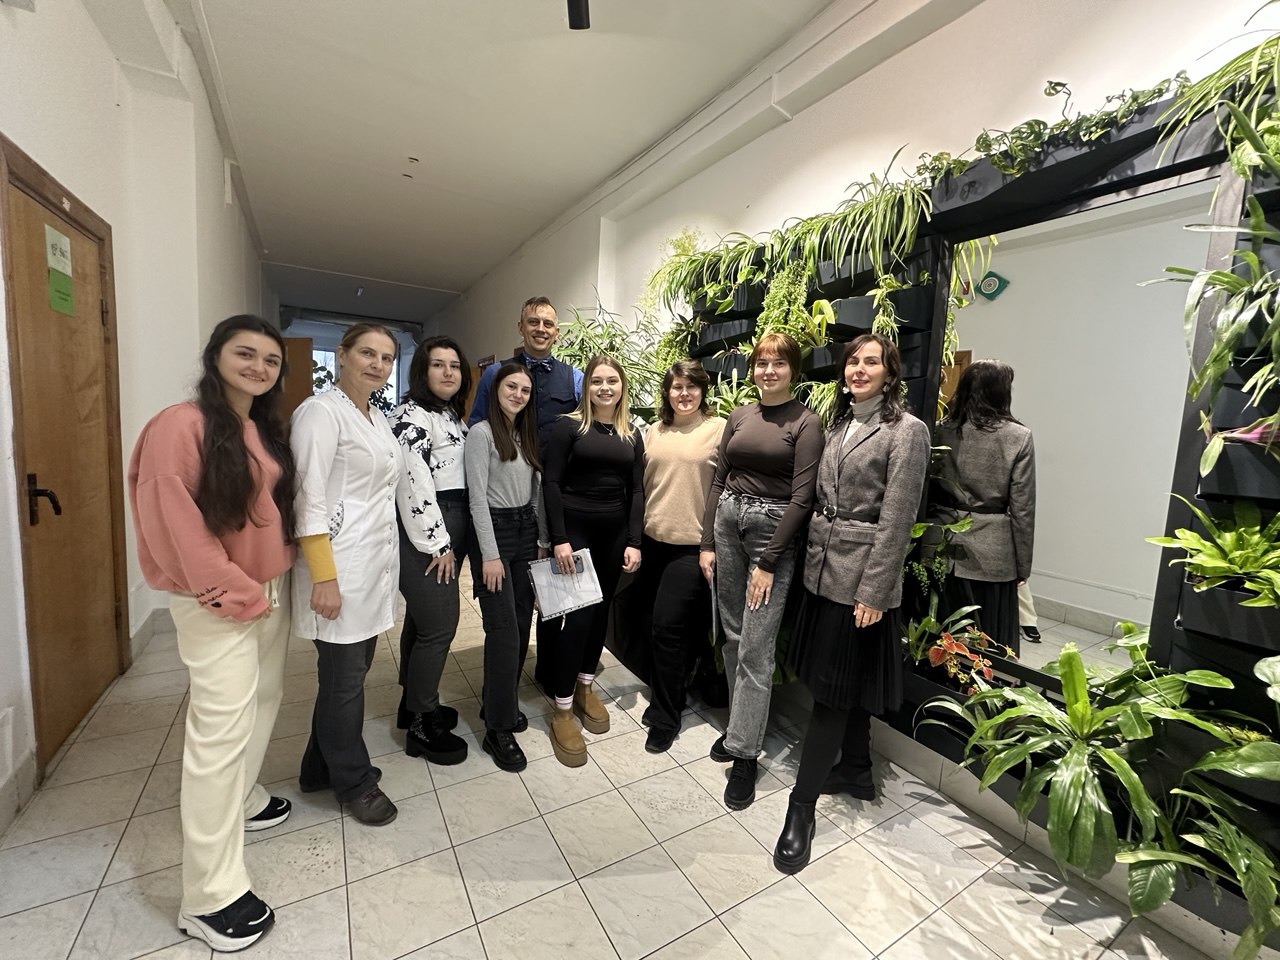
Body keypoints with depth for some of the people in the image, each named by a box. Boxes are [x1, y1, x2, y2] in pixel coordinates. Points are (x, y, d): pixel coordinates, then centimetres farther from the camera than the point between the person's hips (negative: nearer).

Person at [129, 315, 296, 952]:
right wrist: (238, 593, -13)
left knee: (263, 701, 20)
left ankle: (240, 802, 43)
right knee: (221, 730, -2)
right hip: (219, 603, -8)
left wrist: (274, 583, 8)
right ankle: (209, 897, 13)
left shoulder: (268, 430, 9)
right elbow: (177, 527, -17)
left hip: (271, 590, 8)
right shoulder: (180, 426, -14)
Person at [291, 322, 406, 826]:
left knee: (351, 672, 18)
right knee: (345, 680, 7)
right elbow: (310, 499, -16)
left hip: (378, 563, 8)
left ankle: (321, 767, 38)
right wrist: (323, 576, -19)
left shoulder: (378, 418, 13)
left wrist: (386, 558, 15)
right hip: (340, 567, -8)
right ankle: (353, 781, 28)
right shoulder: (321, 411, -11)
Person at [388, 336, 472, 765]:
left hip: (450, 530, 9)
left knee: (421, 620, 18)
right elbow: (414, 485, -20)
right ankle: (421, 725, 13)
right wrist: (436, 543, -18)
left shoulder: (452, 416, 15)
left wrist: (452, 541, 15)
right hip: (425, 535, -9)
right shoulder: (411, 415, -13)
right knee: (439, 626, -4)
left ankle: (414, 702, 33)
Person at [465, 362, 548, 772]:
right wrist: (490, 555, -15)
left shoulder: (528, 434, 13)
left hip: (526, 530, 7)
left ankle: (502, 703, 29)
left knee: (521, 624, 10)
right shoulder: (482, 433, -8)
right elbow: (478, 497, -12)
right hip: (494, 531, -7)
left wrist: (543, 539, 10)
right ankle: (498, 730, 8)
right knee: (504, 630, -6)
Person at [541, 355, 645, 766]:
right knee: (577, 614, -5)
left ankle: (585, 687, 32)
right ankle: (562, 711, 9)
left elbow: (636, 490, 7)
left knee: (601, 610, 12)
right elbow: (551, 483, -8)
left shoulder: (632, 435, 10)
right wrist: (559, 538, -15)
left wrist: (634, 542, -1)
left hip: (615, 533, 5)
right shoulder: (568, 426, -3)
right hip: (575, 529, -4)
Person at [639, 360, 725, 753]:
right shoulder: (654, 431, 10)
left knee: (668, 626, -5)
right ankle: (671, 694, 36)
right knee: (670, 626, 15)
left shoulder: (719, 429, -5)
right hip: (654, 541, 5)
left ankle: (665, 718, 14)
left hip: (692, 544, -5)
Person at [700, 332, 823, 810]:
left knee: (755, 647, -2)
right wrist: (707, 543, 5)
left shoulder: (805, 422, -5)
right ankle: (740, 723, 32)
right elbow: (718, 480, 10)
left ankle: (744, 751, 14)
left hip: (774, 529, -5)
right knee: (733, 636, 13)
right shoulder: (739, 416, 10)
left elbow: (802, 497, -11)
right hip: (727, 520, 5)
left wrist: (768, 563, -13)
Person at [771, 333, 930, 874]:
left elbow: (897, 520, -14)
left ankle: (802, 803, 13)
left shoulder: (906, 430, -9)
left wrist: (873, 592, -16)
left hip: (861, 576, -7)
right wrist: (814, 557, 12)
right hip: (823, 566, 7)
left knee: (836, 687, 1)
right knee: (846, 680, 19)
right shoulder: (840, 423, 13)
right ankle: (857, 769, 39)